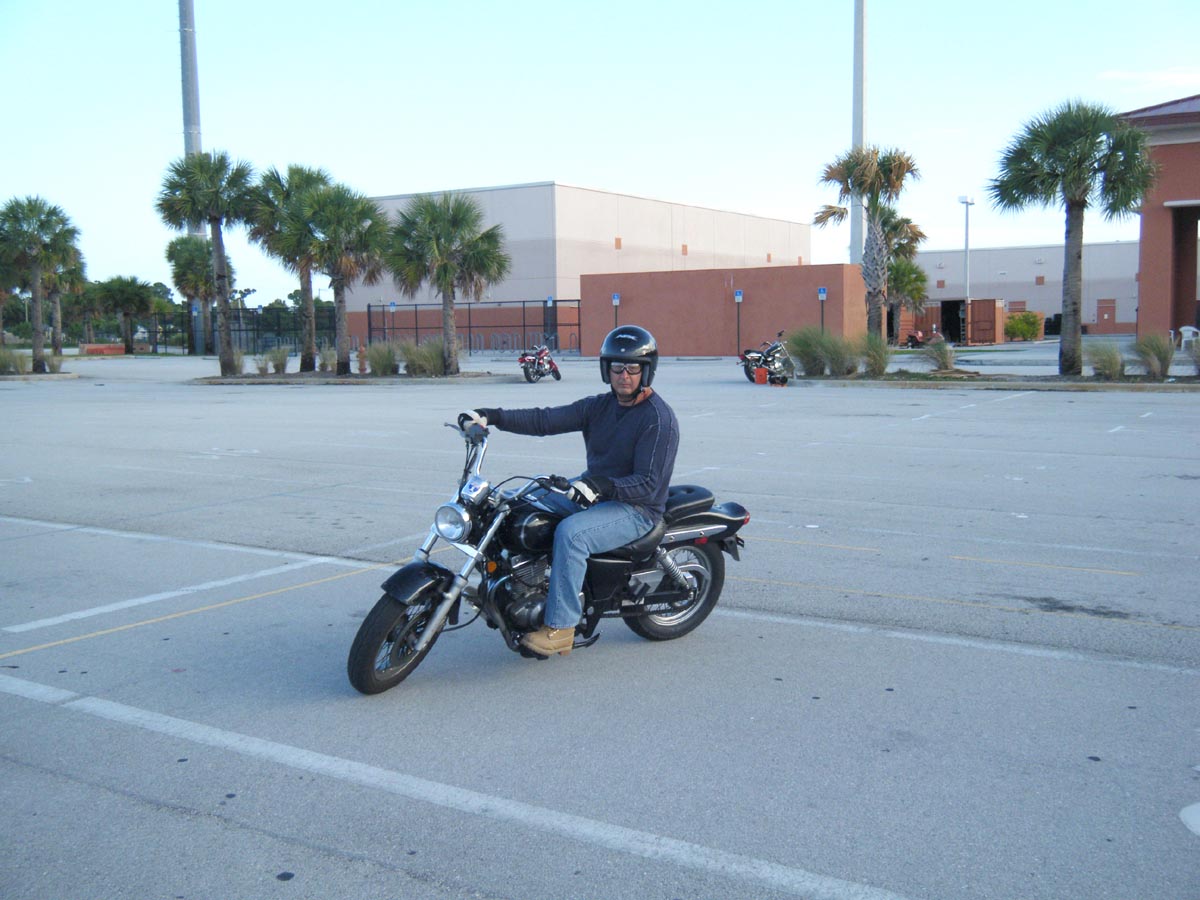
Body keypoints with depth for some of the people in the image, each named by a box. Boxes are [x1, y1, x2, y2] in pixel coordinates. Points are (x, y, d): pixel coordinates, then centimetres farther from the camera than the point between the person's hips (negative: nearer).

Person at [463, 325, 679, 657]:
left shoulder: (659, 419, -14)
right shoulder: (600, 406, 9)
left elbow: (648, 485, -21)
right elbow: (547, 420, -1)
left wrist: (602, 485, -38)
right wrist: (492, 416, -14)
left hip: (636, 507, -8)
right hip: (592, 491, 9)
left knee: (570, 532, -34)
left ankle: (560, 627, -26)